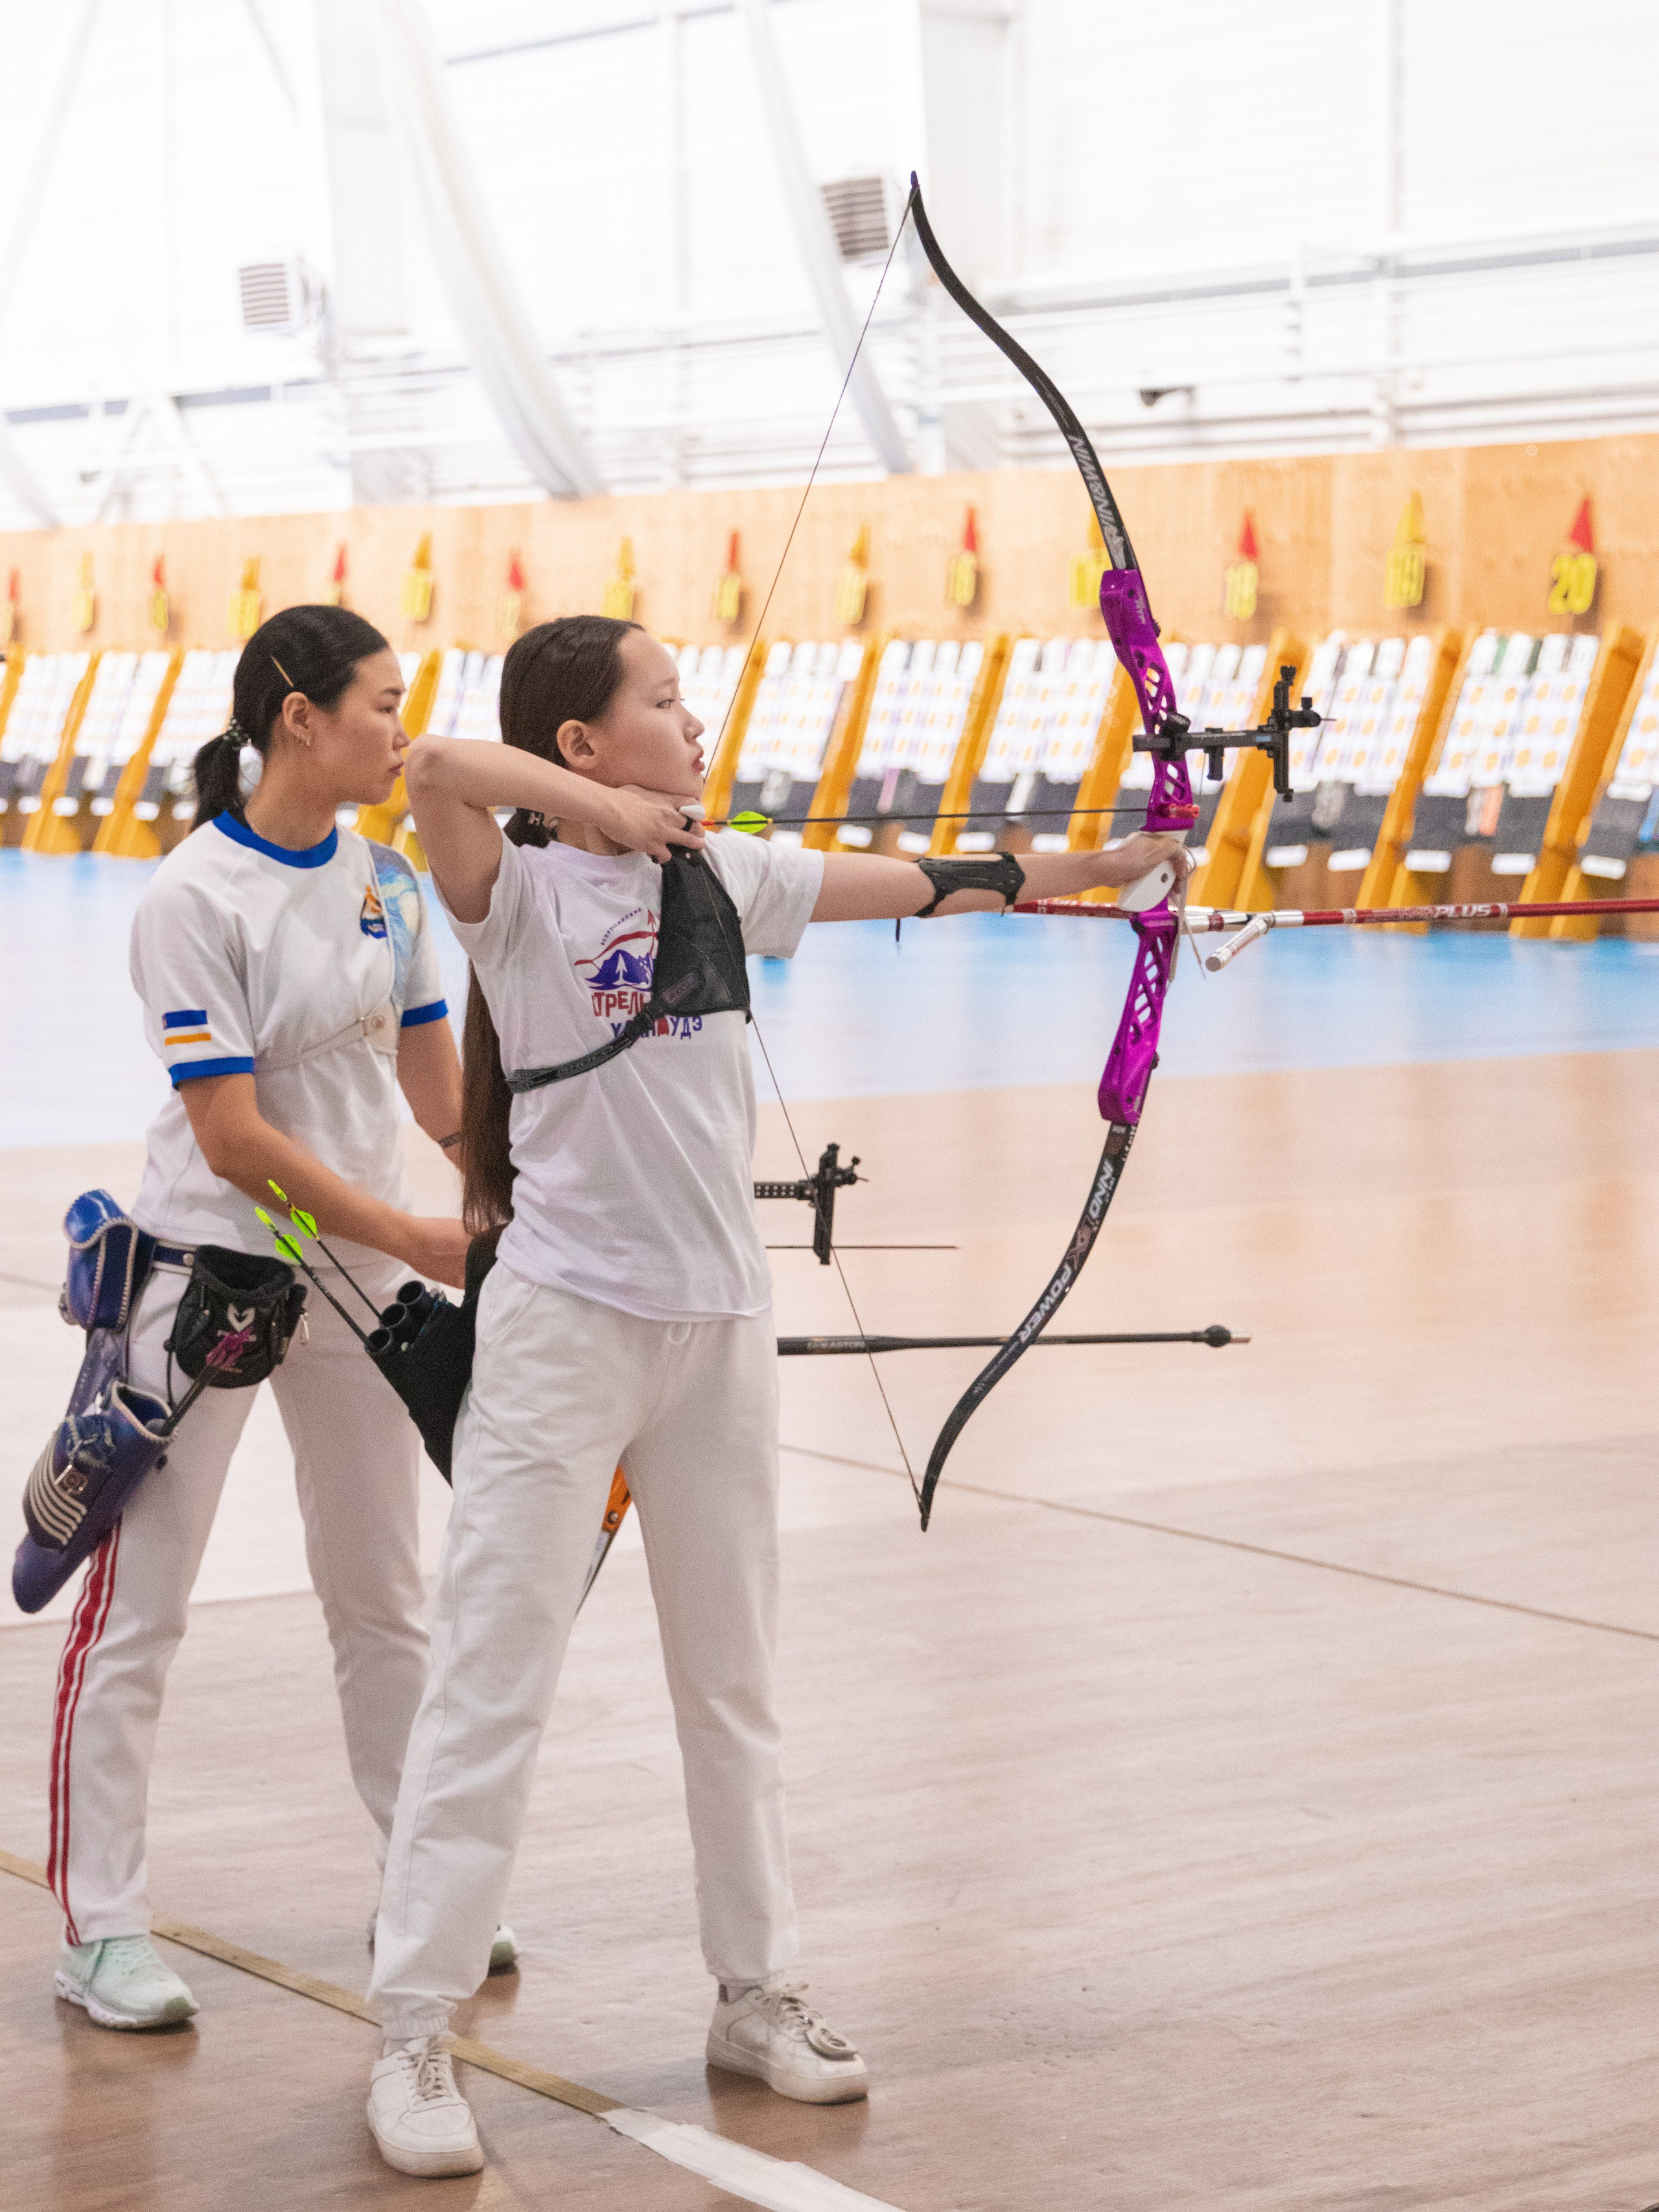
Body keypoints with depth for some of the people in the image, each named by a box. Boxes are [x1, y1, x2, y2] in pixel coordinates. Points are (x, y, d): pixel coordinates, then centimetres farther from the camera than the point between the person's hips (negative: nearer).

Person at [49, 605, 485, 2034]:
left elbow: (436, 1084, 11)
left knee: (386, 1599, 16)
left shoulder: (384, 879, 3)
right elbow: (234, 1138, -20)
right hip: (207, 1273, -6)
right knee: (138, 1612, -1)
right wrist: (418, 1239, -20)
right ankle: (102, 1929, 8)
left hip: (358, 1274, 7)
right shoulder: (196, 898, -16)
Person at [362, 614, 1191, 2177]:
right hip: (564, 1326, -6)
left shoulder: (724, 875, 8)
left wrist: (1093, 866, 15)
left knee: (732, 1672, 15)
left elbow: (910, 885, 15)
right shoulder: (519, 890, -10)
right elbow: (437, 769, -29)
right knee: (492, 1678, -5)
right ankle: (411, 2036, 2)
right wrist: (605, 812, -19)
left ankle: (756, 1993, 27)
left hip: (718, 1320, 6)